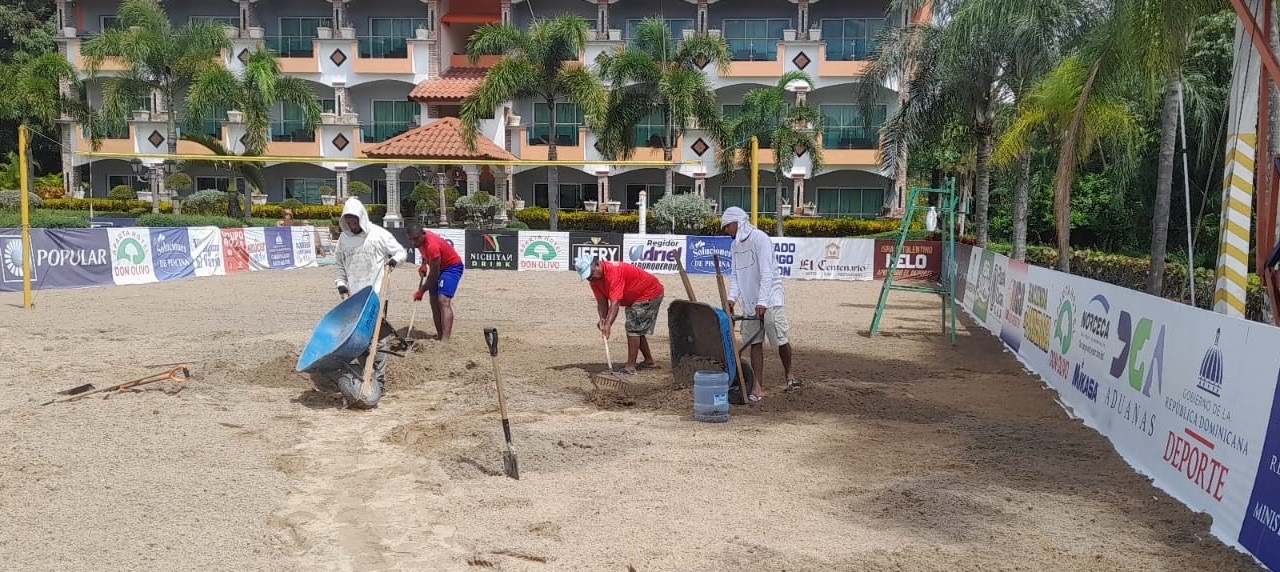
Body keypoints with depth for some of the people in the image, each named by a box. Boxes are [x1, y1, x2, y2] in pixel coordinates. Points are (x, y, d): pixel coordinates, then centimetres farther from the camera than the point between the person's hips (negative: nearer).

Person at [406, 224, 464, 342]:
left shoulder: (432, 245, -34)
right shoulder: (421, 240, -8)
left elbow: (434, 275, -27)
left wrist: (421, 291, -16)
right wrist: (424, 264, 0)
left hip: (452, 266, -10)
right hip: (439, 267, 10)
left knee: (443, 301, -23)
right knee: (434, 302, 8)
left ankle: (445, 340, -33)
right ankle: (440, 336, 15)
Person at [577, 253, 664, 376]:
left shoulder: (613, 272, -36)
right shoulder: (595, 279, -7)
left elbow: (615, 302, -42)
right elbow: (602, 302, -8)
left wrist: (608, 324, -48)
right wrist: (602, 319, -26)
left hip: (650, 293, -10)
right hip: (635, 298, 10)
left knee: (633, 328, -15)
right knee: (637, 330, 18)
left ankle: (630, 367, -14)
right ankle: (649, 361, 34)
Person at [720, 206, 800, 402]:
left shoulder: (759, 238, -14)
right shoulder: (735, 245, 10)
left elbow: (767, 272, -20)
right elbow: (735, 275, 10)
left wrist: (762, 302, -25)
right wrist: (732, 297, -7)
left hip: (770, 299, -7)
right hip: (749, 302, 7)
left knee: (781, 341, 0)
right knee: (755, 343, 4)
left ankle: (788, 374, 26)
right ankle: (758, 387, 6)